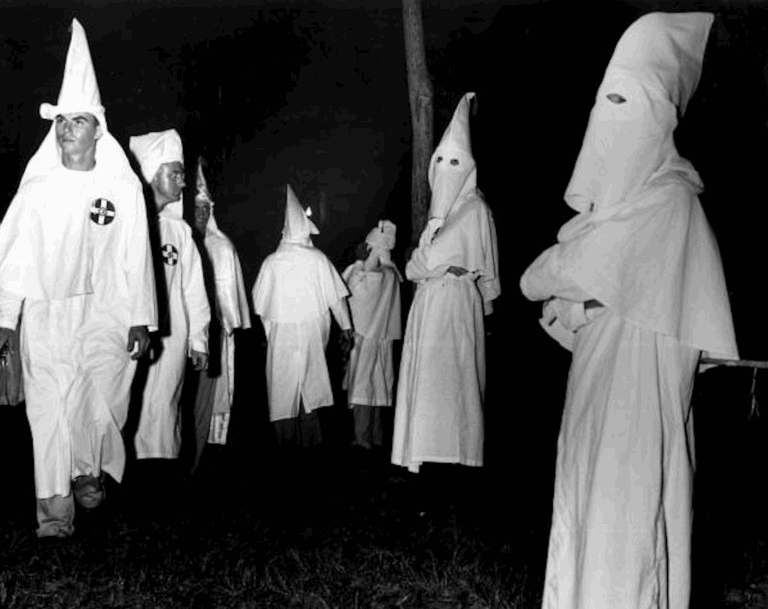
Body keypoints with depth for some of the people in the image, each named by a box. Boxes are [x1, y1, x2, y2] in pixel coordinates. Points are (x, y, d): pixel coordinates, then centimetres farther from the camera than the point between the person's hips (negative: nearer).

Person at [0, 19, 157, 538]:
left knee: (101, 407, 6)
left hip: (106, 318, 0)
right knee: (50, 411, -3)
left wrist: (140, 319, 0)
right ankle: (55, 511, 2)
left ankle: (90, 475, 33)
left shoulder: (124, 187, 2)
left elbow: (136, 256, 2)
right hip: (46, 317, 1)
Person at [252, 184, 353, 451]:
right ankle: (309, 436, 13)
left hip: (281, 332, 0)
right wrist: (346, 326, 7)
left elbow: (259, 302, 2)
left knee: (284, 383, 6)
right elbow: (336, 296, -3)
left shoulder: (272, 261, -5)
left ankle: (287, 439, 6)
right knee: (310, 382, 12)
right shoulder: (318, 259, -6)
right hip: (313, 329, 1)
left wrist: (269, 324, 19)